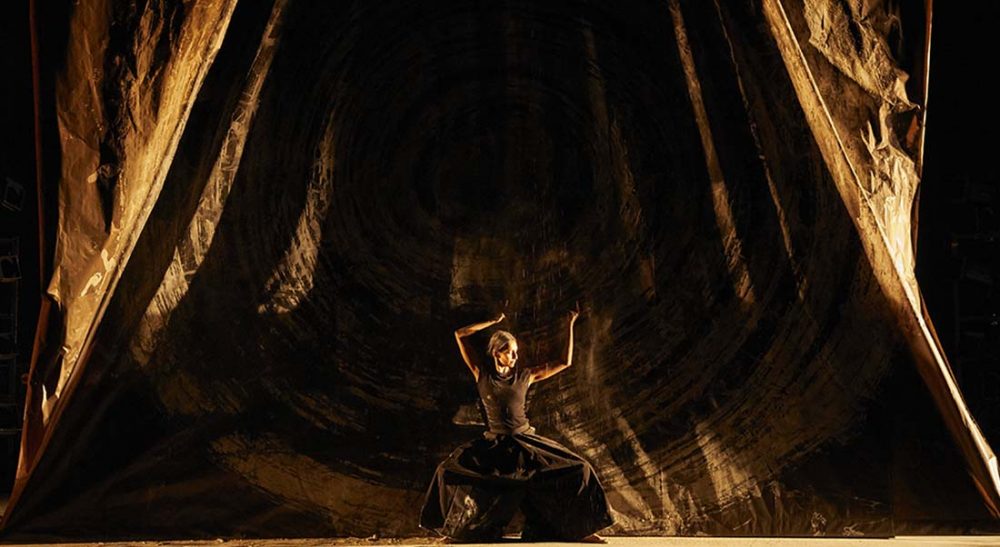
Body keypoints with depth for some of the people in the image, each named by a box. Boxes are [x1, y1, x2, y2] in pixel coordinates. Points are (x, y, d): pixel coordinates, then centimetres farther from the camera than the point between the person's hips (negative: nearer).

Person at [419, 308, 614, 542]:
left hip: (526, 441, 1)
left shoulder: (526, 375, 0)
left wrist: (570, 325, -5)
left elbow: (565, 362, -2)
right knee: (450, 470, -24)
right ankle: (462, 528, -2)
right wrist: (494, 321, 0)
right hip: (494, 444, -1)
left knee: (577, 469, -15)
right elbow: (459, 335, -4)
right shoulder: (482, 375, -2)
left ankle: (579, 530, 0)